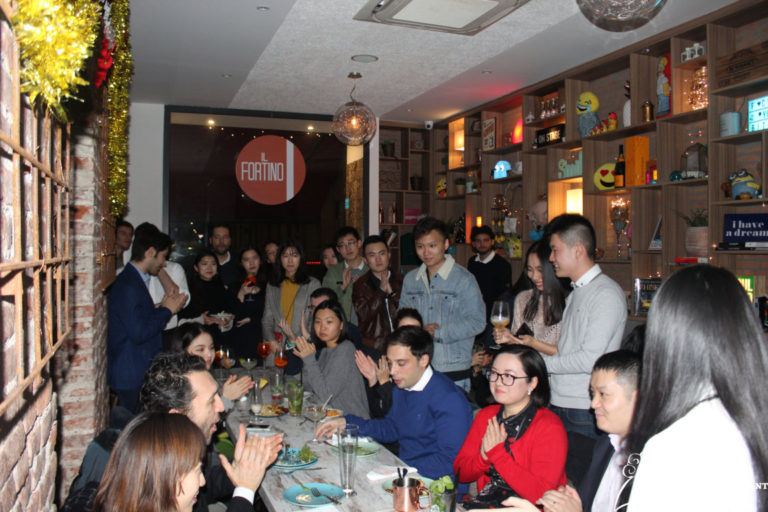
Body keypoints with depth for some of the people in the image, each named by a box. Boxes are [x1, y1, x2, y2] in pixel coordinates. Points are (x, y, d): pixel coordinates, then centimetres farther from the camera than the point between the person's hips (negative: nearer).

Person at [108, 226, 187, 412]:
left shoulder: (135, 280, 14)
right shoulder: (128, 285, -19)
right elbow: (138, 333, -23)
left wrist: (162, 307, 6)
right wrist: (166, 310, -12)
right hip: (132, 377, -10)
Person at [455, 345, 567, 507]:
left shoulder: (550, 427, -10)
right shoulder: (486, 415, 8)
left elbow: (541, 494, -19)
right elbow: (460, 473, 5)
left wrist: (496, 452, -18)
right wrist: (484, 457, -14)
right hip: (484, 503, 5)